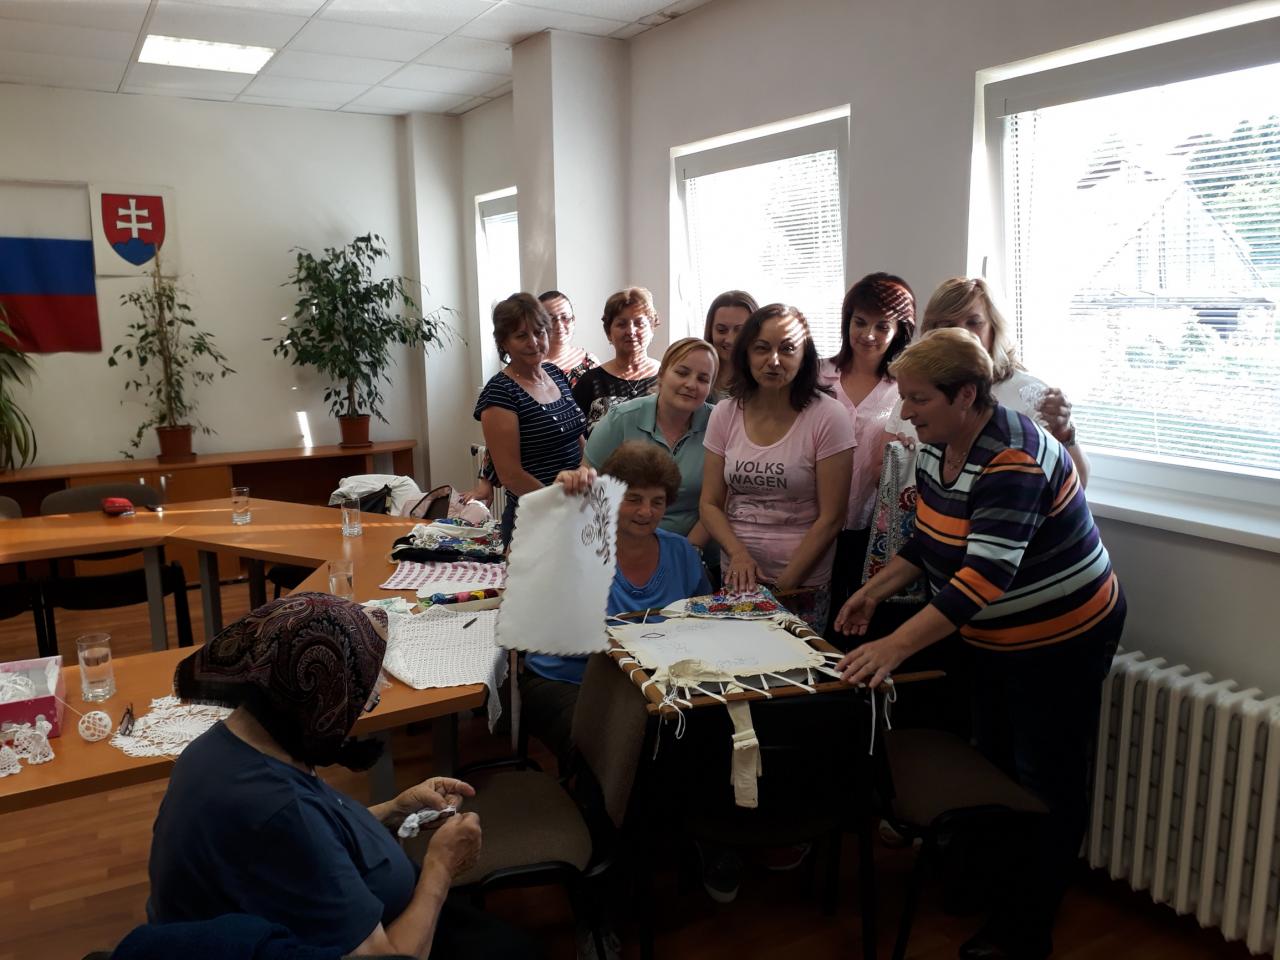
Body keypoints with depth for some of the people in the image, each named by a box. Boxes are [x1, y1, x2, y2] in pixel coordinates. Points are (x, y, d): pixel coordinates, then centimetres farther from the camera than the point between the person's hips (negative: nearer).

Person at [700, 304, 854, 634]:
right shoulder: (725, 414, 1)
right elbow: (710, 504, 3)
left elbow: (831, 517, -11)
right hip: (737, 578, 4)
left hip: (803, 587, -3)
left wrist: (784, 584, -13)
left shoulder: (827, 417, -11)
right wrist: (738, 554, -14)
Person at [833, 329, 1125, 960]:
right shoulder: (937, 446, -4)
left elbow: (986, 575, -39)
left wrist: (895, 646, -44)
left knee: (1047, 784, 6)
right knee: (996, 765, 20)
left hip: (1062, 637, -8)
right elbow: (930, 541, 9)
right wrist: (874, 591, -3)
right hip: (996, 639, 9)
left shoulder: (1011, 459, -31)